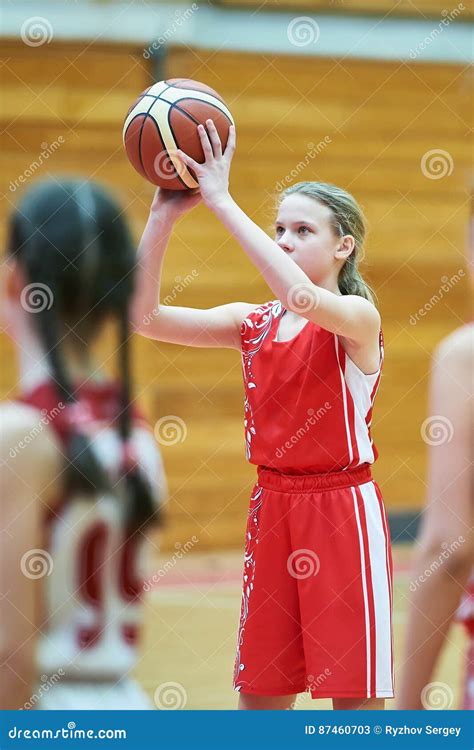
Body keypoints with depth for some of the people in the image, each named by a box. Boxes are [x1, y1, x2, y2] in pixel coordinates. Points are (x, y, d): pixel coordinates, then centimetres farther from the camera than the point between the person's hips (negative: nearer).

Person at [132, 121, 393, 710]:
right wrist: (163, 217, -16)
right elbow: (144, 317, -4)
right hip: (272, 507, 6)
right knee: (258, 694, 10)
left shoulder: (357, 318, -10)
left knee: (355, 695, -2)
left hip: (342, 511, -6)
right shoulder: (252, 323, 6)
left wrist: (222, 202, -32)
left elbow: (302, 296, -34)